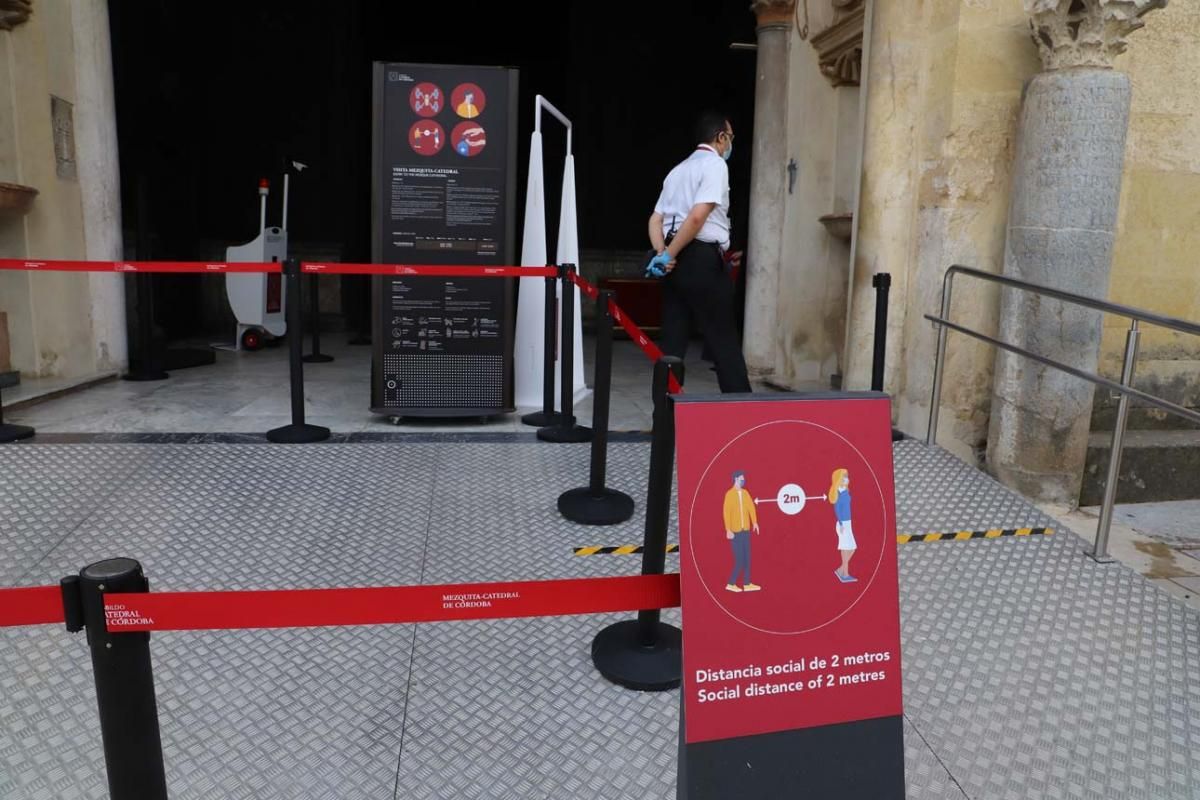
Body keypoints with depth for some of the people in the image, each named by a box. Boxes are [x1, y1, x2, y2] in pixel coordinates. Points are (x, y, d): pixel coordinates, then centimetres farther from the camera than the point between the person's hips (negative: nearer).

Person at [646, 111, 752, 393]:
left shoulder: (679, 170, 22)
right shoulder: (714, 164, -4)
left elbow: (656, 219, 13)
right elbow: (697, 217, -17)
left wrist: (662, 254, -2)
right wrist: (669, 255, -12)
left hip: (678, 262, 8)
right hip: (703, 260, -8)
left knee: (673, 340, 7)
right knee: (723, 340, -3)